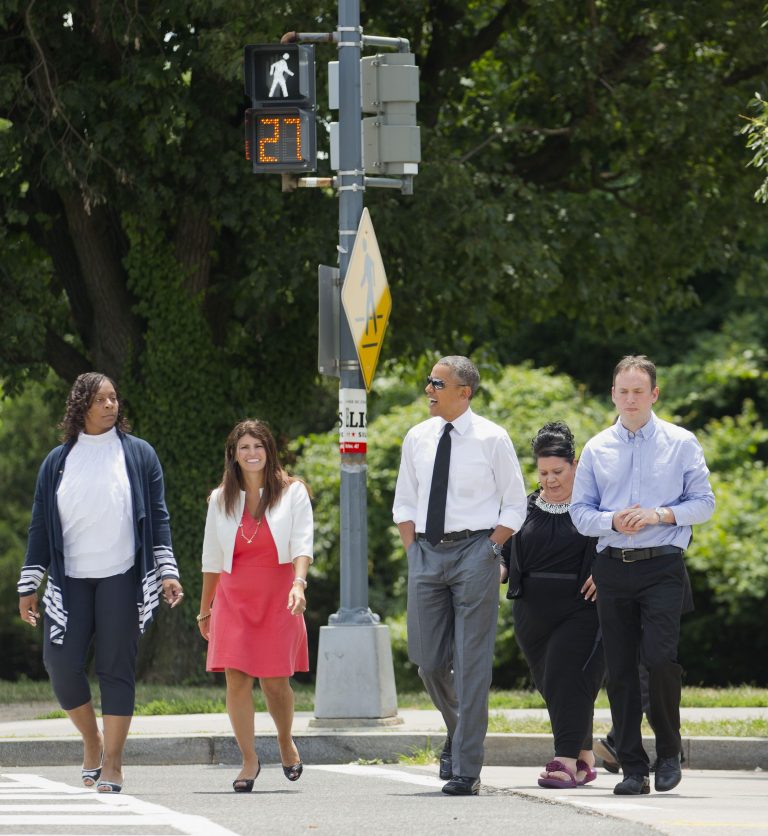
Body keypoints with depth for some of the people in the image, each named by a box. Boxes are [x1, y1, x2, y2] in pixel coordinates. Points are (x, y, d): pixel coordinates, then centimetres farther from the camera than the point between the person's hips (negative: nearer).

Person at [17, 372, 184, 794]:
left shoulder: (138, 454, 6)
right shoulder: (58, 461, 9)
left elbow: (157, 517, 5)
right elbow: (40, 525, 10)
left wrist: (167, 572, -4)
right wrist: (28, 586, 7)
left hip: (121, 577, -2)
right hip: (69, 580, 2)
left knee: (116, 667, -3)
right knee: (61, 664, -7)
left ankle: (112, 764, 2)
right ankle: (91, 741, 17)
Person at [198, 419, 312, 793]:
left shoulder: (292, 493, 2)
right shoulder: (221, 499, 11)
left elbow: (302, 545, -8)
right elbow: (212, 559, 17)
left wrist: (298, 584, -24)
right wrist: (205, 608, 20)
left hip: (278, 597, -2)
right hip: (233, 597, 2)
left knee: (275, 680, -2)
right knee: (237, 678, -8)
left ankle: (285, 741, 27)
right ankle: (249, 760, -1)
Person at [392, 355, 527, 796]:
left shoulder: (491, 439, -3)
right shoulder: (417, 438, 10)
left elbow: (515, 504, 2)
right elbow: (404, 502, 17)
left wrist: (490, 550, -7)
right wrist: (414, 549, 4)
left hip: (475, 550, -5)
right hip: (426, 551, 5)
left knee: (472, 663, -5)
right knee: (430, 660, 6)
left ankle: (466, 768, -4)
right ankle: (458, 731, 33)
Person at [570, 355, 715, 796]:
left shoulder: (681, 443, 5)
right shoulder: (597, 449, 11)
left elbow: (704, 502, 4)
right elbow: (580, 511, 10)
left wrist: (661, 515, -12)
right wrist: (613, 521, -10)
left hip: (662, 565, -3)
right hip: (613, 567, 3)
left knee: (660, 656, -18)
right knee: (620, 669, 1)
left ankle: (669, 750, 4)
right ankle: (633, 768, 7)